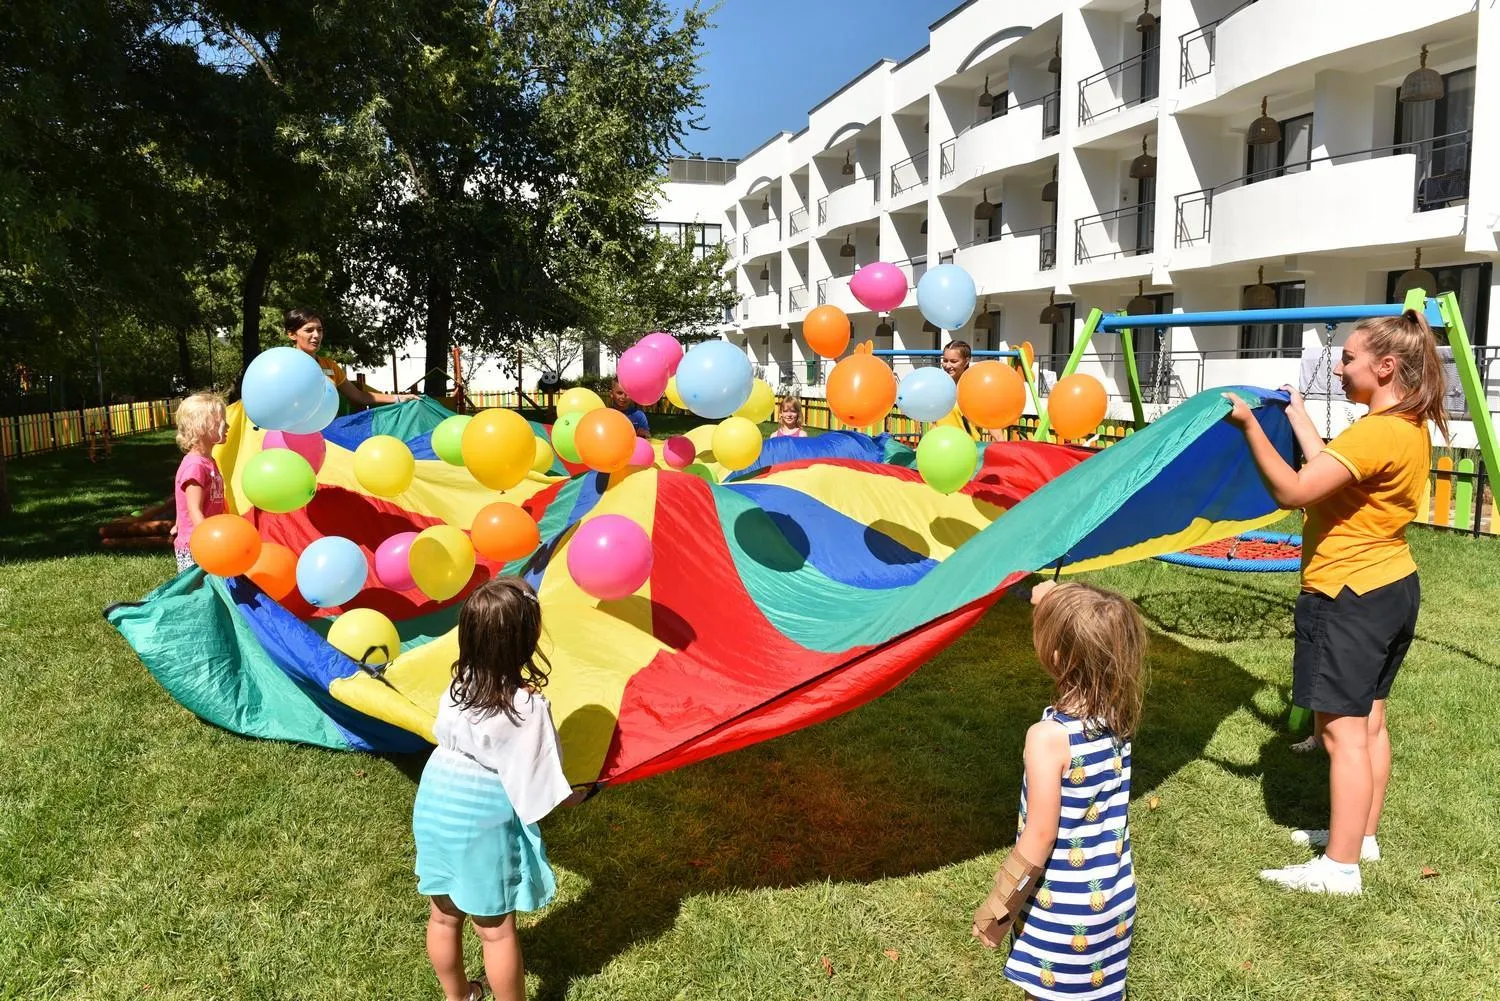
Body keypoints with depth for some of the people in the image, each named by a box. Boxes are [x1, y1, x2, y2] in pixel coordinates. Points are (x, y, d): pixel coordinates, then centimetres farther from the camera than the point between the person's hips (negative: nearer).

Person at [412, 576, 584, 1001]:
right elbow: (539, 785, -20)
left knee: (444, 915, 23)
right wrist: (569, 796, 2)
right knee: (496, 930, 12)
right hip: (483, 825, -6)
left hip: (435, 806, 6)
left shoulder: (460, 683, -9)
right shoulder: (527, 707, -27)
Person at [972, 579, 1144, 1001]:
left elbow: (1039, 839, -22)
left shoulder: (1049, 736, -28)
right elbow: (1090, 644, 15)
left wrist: (996, 910, -12)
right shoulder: (1119, 713, -8)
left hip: (1064, 907, -6)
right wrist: (1056, 608, 17)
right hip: (1114, 895, 7)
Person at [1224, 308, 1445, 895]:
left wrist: (1249, 425, -25)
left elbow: (1293, 491, -29)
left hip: (1348, 598, -10)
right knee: (1369, 721, 18)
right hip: (1392, 588, 10)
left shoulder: (1375, 433, -23)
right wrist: (1297, 416, 19)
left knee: (1343, 731, -4)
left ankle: (1339, 867, 3)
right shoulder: (1413, 427, 8)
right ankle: (1360, 834, 32)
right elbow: (1329, 469, 12)